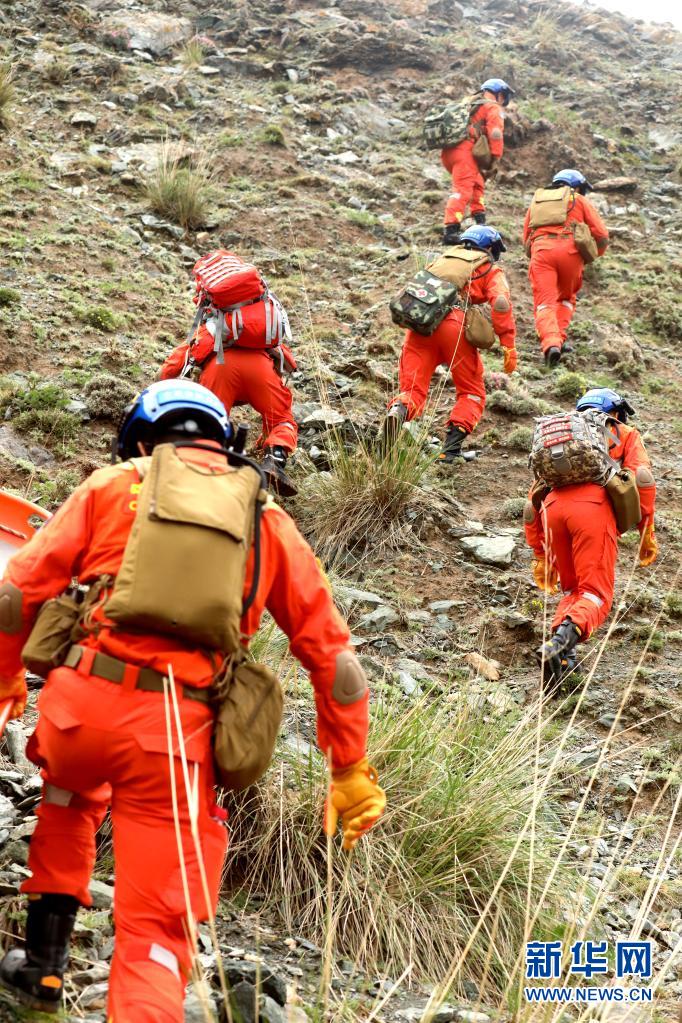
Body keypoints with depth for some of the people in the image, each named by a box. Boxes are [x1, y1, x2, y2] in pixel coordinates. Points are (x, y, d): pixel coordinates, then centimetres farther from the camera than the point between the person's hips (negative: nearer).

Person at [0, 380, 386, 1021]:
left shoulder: (113, 485, 12)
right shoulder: (267, 520, 15)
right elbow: (332, 654, 13)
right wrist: (351, 770, 19)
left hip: (78, 705, 1)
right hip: (172, 735, -1)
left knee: (71, 796, 36)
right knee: (154, 931, 6)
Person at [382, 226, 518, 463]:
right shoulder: (491, 272, 20)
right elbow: (501, 303, 1)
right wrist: (509, 346, -2)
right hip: (453, 326, -3)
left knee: (413, 391, 6)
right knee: (472, 393, 13)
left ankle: (399, 411, -30)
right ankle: (451, 448, -8)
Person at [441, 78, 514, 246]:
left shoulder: (469, 105, 33)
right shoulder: (493, 108, 7)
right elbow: (495, 135, -7)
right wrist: (495, 162, -6)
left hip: (447, 151, 8)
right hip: (464, 150, -8)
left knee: (477, 182, 25)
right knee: (463, 189, -15)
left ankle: (479, 220, 19)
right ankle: (451, 230, -28)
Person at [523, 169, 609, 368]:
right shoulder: (579, 200, 22)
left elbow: (526, 241, 31)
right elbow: (602, 235, 13)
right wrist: (593, 256, 31)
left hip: (540, 250, 1)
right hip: (569, 249, -1)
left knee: (544, 304, -4)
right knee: (567, 298, 21)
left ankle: (550, 343, -28)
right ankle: (559, 338, 4)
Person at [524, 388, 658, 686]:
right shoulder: (626, 434, 27)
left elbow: (533, 503, 32)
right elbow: (642, 478, 6)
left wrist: (541, 556, 35)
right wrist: (647, 533, 10)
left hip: (553, 505, 4)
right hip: (594, 505, -4)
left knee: (572, 590, 20)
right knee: (596, 594, -3)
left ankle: (561, 654, -6)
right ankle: (565, 637, -34)